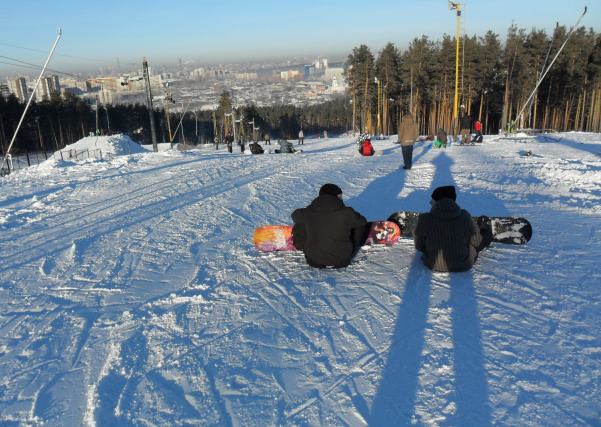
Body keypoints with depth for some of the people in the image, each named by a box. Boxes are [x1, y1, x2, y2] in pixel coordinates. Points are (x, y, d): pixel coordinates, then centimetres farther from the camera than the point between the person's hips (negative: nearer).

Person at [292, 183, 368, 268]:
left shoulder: (307, 213, -10)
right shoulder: (347, 213, -16)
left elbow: (295, 215, 14)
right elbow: (363, 221, 5)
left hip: (314, 261, 1)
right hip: (341, 262, -1)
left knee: (299, 226, 18)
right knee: (362, 226, 15)